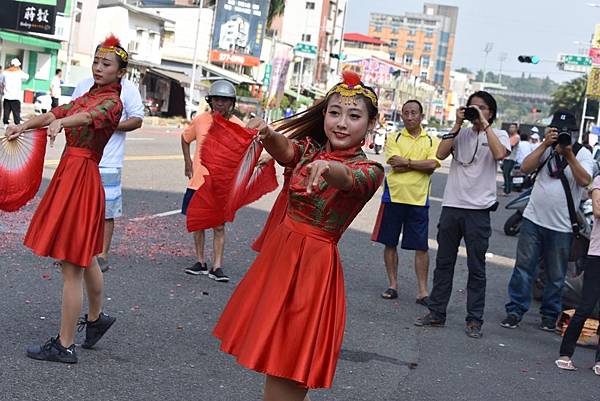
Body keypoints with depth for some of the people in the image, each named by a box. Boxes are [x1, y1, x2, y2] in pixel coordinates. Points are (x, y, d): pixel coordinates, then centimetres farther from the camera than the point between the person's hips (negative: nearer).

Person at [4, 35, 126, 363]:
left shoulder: (111, 102, -10)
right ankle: (95, 317, 40)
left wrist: (60, 124, -51)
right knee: (84, 257, 22)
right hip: (70, 172, 9)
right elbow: (56, 113, 12)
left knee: (72, 265, -6)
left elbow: (88, 117, -31)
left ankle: (64, 346, -1)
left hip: (82, 176, -9)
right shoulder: (88, 95, 16)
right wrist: (23, 126, -7)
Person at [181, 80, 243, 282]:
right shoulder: (200, 120, 0)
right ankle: (200, 262, 21)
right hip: (198, 182, 3)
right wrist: (188, 163, 9)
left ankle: (217, 267, 5)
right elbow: (185, 138, 17)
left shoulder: (238, 126, -6)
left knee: (219, 226, 0)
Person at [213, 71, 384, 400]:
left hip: (313, 263, -5)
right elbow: (284, 150, -18)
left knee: (289, 364, -2)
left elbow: (347, 178, -34)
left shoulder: (368, 170, -10)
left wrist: (326, 168, -57)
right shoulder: (309, 149, 4)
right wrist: (268, 133, -42)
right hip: (279, 250, 5)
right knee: (273, 349, 14)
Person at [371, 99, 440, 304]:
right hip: (394, 196, 1)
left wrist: (406, 162, -11)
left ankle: (422, 290, 7)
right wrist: (419, 164, -10)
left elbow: (432, 165, -12)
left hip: (419, 199, -1)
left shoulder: (432, 141, 6)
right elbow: (395, 165, -10)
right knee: (390, 243, 7)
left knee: (421, 247, 0)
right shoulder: (394, 138, 5)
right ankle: (393, 285, 20)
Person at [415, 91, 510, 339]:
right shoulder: (461, 134, 11)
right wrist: (458, 125, -5)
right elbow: (441, 154, -4)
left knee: (476, 267, 3)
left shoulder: (498, 135, 4)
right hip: (451, 206, 3)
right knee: (444, 262, 9)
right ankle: (436, 313, 17)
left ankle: (474, 319, 9)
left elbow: (499, 153, -19)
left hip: (478, 209, -3)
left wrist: (484, 124, -13)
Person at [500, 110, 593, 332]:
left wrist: (569, 154, -23)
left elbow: (584, 180, -17)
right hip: (533, 220, 1)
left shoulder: (583, 154, -1)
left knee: (556, 276, 8)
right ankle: (515, 311, 10)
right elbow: (525, 167, -9)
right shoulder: (546, 149, 5)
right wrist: (545, 144, -15)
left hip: (561, 227, -1)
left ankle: (550, 315, 22)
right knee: (523, 268, 2)